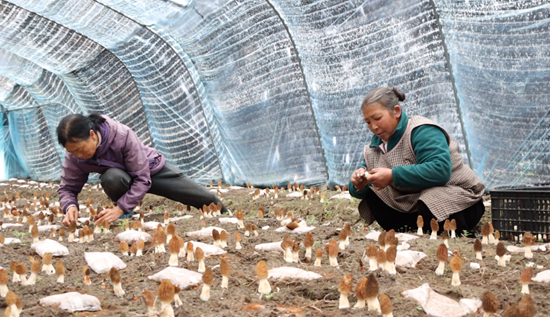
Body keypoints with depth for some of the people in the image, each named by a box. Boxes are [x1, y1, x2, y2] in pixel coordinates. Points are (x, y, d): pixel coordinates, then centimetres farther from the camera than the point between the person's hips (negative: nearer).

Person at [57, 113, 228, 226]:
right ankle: (126, 213, -9)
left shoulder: (123, 136, -38)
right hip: (124, 174, 2)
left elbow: (142, 179, -36)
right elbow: (67, 188, -16)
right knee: (111, 178, -39)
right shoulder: (74, 155, -25)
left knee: (207, 200, 4)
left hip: (152, 169, -2)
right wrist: (70, 206, -39)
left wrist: (119, 209, -44)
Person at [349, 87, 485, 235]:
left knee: (428, 208, -39)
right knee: (371, 197, -7)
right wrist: (359, 186, -17)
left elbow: (440, 170, -34)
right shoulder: (375, 146, 7)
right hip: (415, 202, 7)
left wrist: (393, 176, -34)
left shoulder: (423, 132, -18)